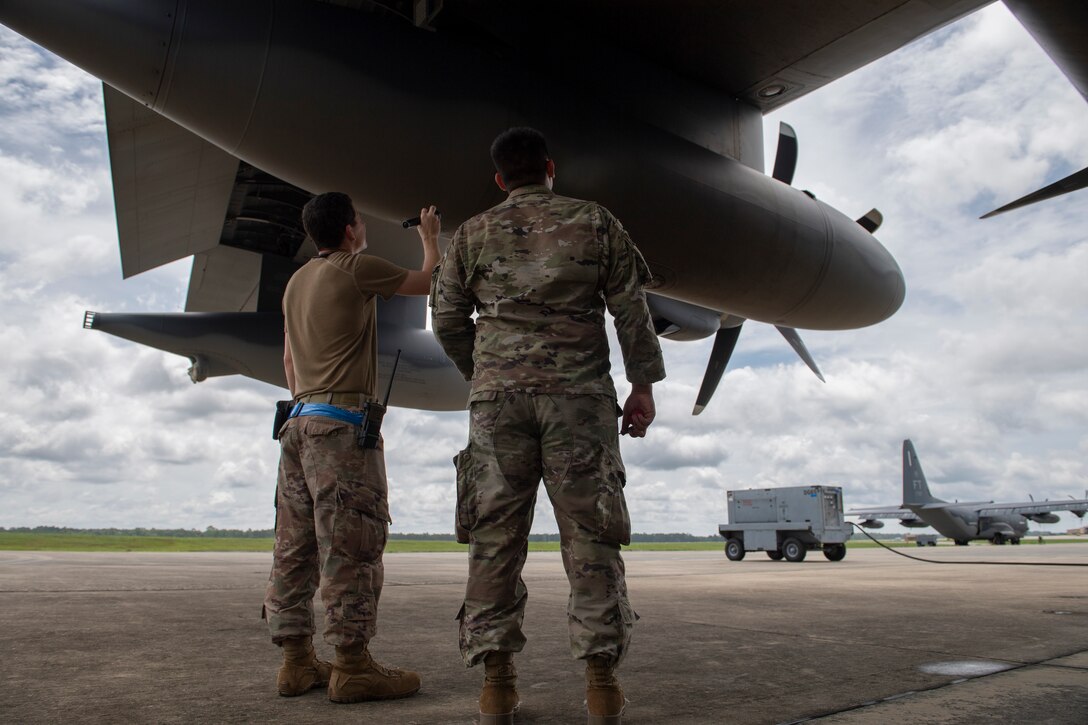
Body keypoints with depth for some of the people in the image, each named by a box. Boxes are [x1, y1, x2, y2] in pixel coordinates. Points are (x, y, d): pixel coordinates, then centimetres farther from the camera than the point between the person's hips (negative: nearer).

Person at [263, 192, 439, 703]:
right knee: (350, 545, -8)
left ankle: (296, 661, 12)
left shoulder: (297, 281, 20)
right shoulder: (357, 268, -3)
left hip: (300, 419, 8)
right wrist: (430, 240, 25)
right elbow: (426, 283, 8)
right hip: (342, 422, -8)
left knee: (296, 546, 7)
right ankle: (352, 665, -7)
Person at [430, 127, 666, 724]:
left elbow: (447, 321, 12)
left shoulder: (473, 235, 12)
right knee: (590, 538, 2)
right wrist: (643, 386, 9)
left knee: (495, 539, 4)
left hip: (498, 399, 1)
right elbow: (631, 311, 4)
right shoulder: (595, 223, 9)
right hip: (579, 395, -1)